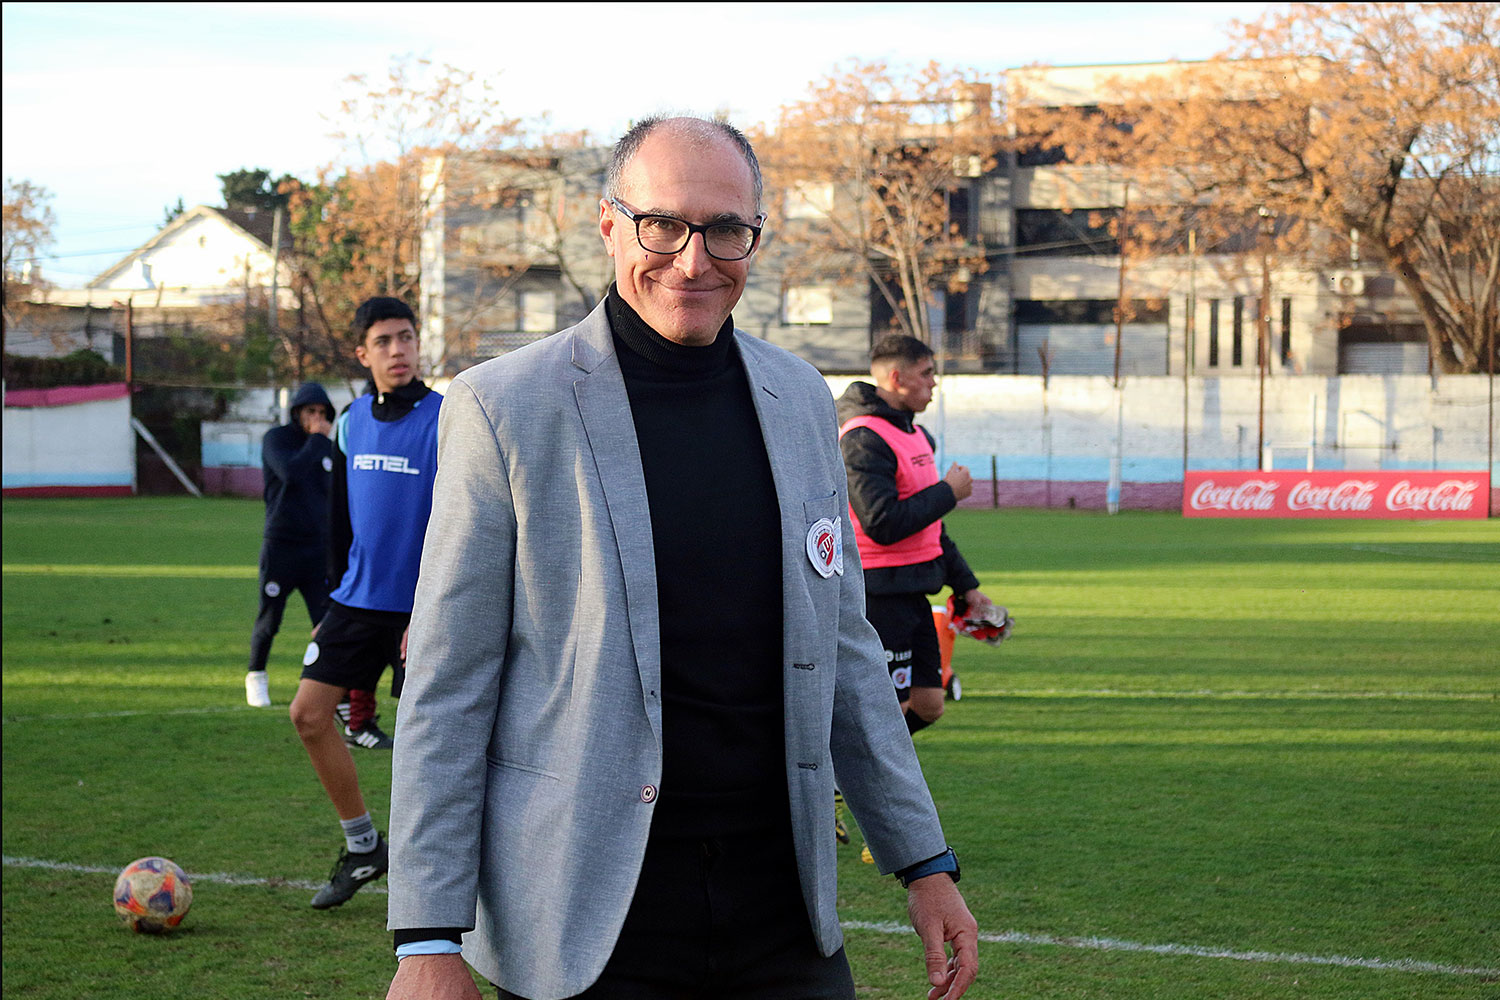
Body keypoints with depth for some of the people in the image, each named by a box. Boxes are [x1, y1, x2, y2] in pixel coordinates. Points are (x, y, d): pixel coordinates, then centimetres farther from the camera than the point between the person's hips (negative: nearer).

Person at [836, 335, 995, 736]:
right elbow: (882, 525, -25)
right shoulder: (865, 440, -16)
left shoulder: (911, 432, 17)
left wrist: (965, 585, 23)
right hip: (878, 594, -10)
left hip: (911, 595, 10)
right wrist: (948, 492, -14)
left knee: (927, 705, 10)